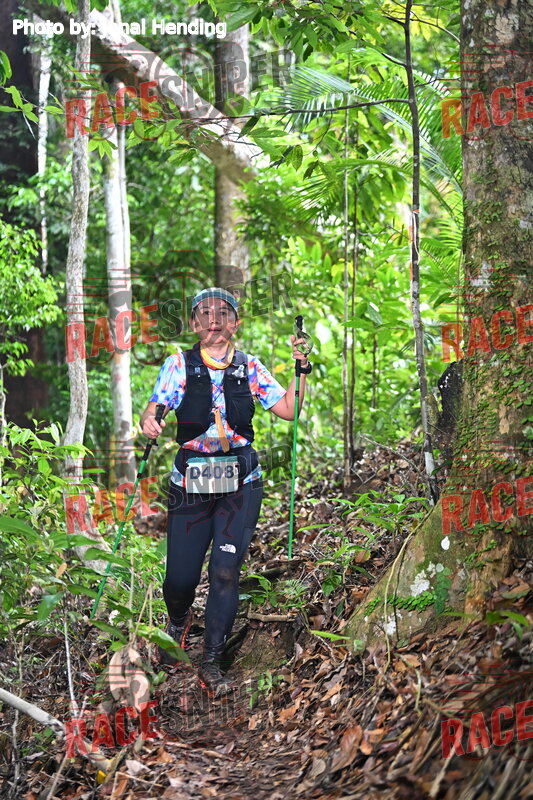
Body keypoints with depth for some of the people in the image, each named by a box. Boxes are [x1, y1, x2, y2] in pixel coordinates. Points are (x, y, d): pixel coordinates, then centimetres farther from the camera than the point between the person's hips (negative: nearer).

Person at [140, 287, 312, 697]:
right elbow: (156, 404, -8)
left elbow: (289, 410, 3)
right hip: (190, 483, 0)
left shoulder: (250, 367, 7)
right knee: (180, 578, 1)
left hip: (240, 484, 1)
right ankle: (179, 620, 38)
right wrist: (149, 419, -30)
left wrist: (300, 370, -9)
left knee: (226, 571, -10)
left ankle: (212, 664, 3)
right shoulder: (179, 364, 3)